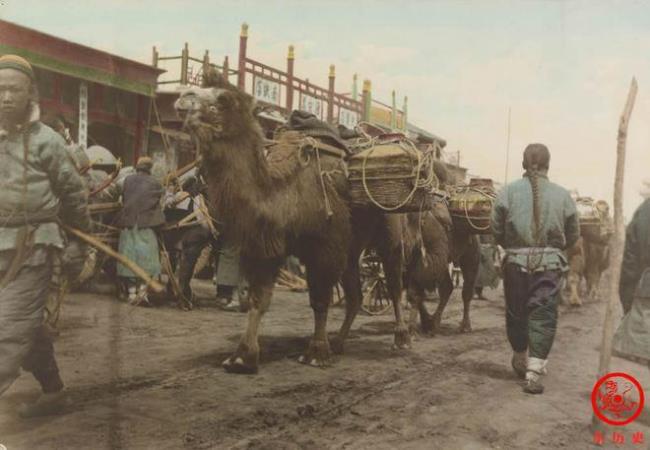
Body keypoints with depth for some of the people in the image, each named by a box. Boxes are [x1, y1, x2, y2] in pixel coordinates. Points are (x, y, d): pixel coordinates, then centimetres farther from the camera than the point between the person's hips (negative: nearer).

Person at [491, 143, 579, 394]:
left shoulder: (508, 192, -4)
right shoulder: (562, 195, -1)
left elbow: (496, 230, -1)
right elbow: (573, 235, 6)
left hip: (516, 262, 1)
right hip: (550, 263, 0)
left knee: (516, 313, 17)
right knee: (543, 317, 5)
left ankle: (521, 361, 35)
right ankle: (533, 374, 0)